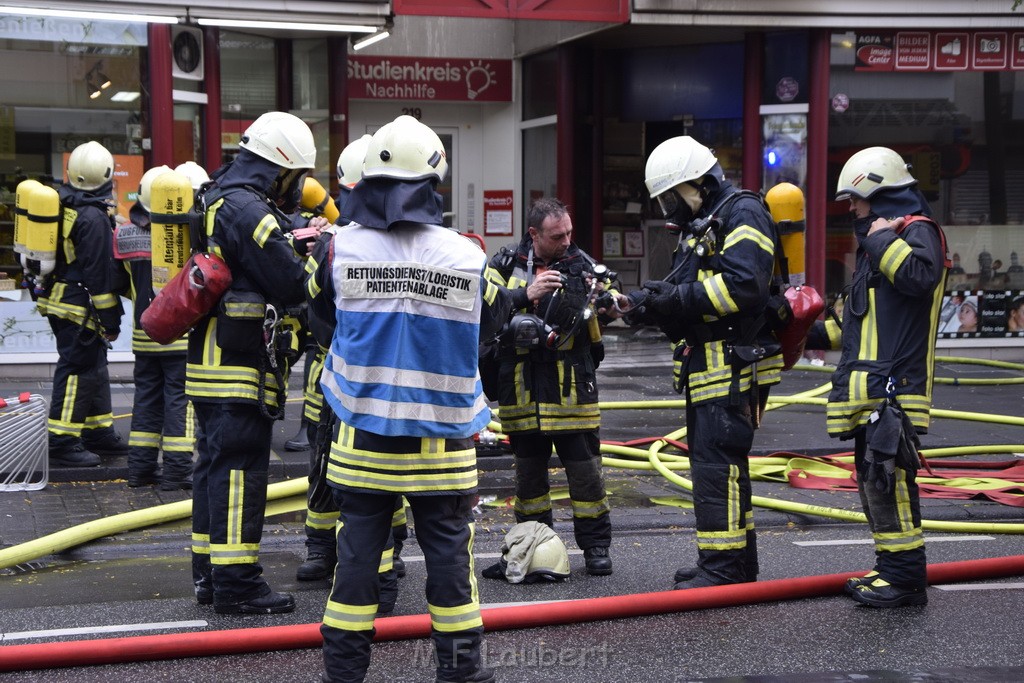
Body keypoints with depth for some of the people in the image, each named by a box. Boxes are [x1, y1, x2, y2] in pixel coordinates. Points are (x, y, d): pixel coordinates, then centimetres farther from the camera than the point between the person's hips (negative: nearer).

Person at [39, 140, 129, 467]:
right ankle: (62, 442, -5)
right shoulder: (94, 218, -20)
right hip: (79, 305, -10)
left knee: (94, 367, 17)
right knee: (78, 370, -6)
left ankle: (99, 433, 26)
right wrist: (111, 319, -14)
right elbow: (100, 273, -19)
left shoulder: (61, 205, 10)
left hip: (58, 296, 10)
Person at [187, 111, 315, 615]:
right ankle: (236, 583, -3)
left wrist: (296, 240, 6)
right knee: (240, 470, -7)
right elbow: (291, 285, -17)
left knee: (215, 465, 14)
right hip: (240, 366, -10)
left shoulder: (218, 199, 15)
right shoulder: (248, 209, -17)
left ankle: (209, 573, 22)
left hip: (211, 362, 10)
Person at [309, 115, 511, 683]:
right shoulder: (465, 256, -9)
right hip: (441, 439, -1)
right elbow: (489, 325, 8)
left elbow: (322, 315, 8)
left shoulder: (341, 248, -9)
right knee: (448, 550, 10)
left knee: (358, 549, 9)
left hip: (363, 436, 1)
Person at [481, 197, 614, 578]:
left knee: (584, 466, 0)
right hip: (521, 385, 1)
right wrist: (526, 295, -27)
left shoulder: (581, 264, 3)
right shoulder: (506, 265, 1)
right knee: (528, 468, 11)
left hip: (571, 385, -1)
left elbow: (596, 314, -2)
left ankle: (596, 546, 11)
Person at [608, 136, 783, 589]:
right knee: (718, 463, 14)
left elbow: (744, 285, -22)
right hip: (706, 368, 11)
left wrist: (677, 298, -20)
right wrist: (653, 305, 3)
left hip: (733, 364, -10)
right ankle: (738, 562, 22)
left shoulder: (743, 214, -8)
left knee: (716, 462, -12)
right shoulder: (698, 228, 23)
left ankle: (724, 566, -10)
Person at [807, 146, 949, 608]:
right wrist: (819, 334, 23)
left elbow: (920, 276, -29)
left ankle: (906, 576, -9)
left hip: (896, 385, -10)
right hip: (869, 388, 11)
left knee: (887, 475, -13)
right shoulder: (876, 240, 25)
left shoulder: (916, 231, -6)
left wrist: (883, 240, -18)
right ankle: (890, 567, 20)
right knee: (872, 478, 12)